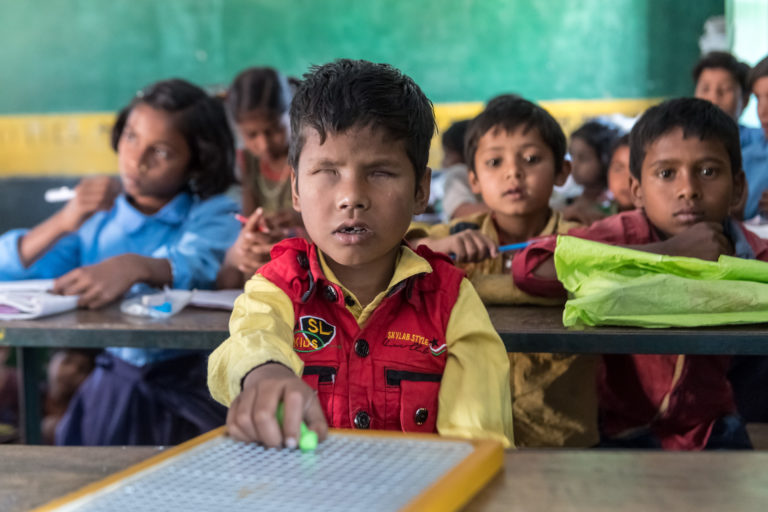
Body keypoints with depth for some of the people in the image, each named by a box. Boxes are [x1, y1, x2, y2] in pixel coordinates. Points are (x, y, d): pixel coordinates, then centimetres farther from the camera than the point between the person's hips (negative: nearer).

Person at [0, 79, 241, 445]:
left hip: (190, 388, -3)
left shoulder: (213, 214, -1)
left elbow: (195, 266, -25)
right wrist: (62, 223, -13)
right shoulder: (96, 219, 10)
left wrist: (134, 266, -45)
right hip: (111, 388, 3)